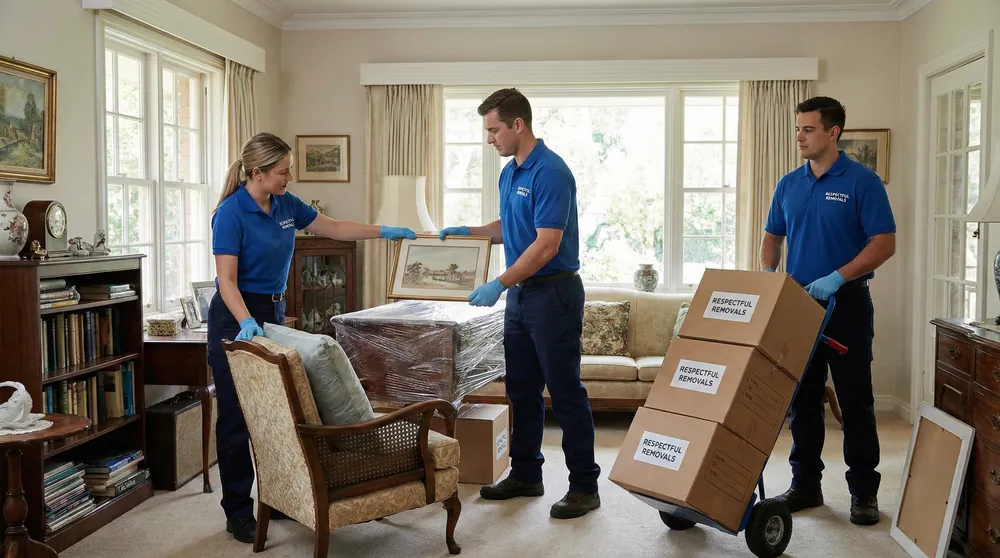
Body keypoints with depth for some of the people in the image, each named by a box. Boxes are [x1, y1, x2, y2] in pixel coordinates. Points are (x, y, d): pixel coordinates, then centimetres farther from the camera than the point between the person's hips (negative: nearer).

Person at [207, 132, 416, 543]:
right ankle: (237, 513, 10)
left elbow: (332, 228, 15)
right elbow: (226, 280, -22)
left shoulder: (286, 204, 3)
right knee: (236, 416, 0)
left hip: (274, 312, 7)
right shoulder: (231, 213, -18)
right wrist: (246, 322, -36)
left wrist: (383, 231, 12)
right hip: (237, 317, -7)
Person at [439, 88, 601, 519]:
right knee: (522, 388, 14)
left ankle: (585, 486, 9)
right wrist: (468, 231, 12)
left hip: (554, 293, -9)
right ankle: (526, 474, 26)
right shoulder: (509, 173, 12)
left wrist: (498, 285, -24)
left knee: (565, 392, -2)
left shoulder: (550, 172, -18)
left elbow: (546, 245, -24)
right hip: (520, 293, 9)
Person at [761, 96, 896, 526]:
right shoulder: (788, 185, 9)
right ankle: (805, 483, 20)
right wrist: (768, 280, -3)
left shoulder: (862, 181, -7)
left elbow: (885, 243, -12)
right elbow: (772, 237, 15)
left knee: (855, 401, 2)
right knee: (802, 398, 9)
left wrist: (836, 277, -21)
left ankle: (863, 490, 14)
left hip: (846, 304, -5)